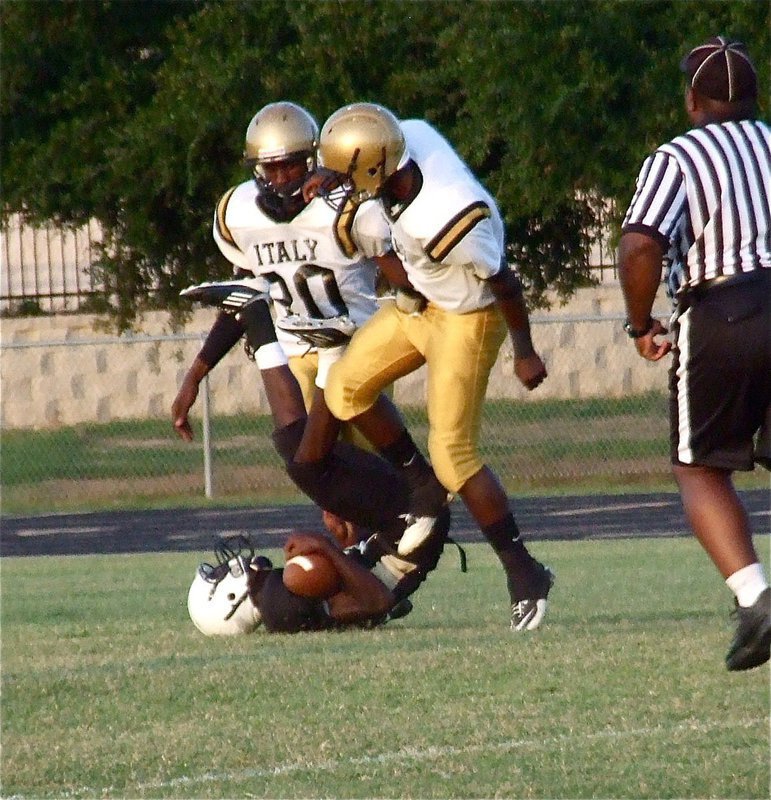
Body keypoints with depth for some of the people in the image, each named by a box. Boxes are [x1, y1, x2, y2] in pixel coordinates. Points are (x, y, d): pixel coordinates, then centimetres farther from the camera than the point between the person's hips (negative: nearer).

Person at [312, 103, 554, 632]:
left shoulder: (447, 222, -39)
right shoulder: (412, 136, -20)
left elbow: (505, 283, -24)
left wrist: (525, 354, -9)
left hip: (465, 319, -8)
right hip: (419, 304, 9)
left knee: (454, 454, -8)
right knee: (347, 389, 7)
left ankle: (525, 574, 2)